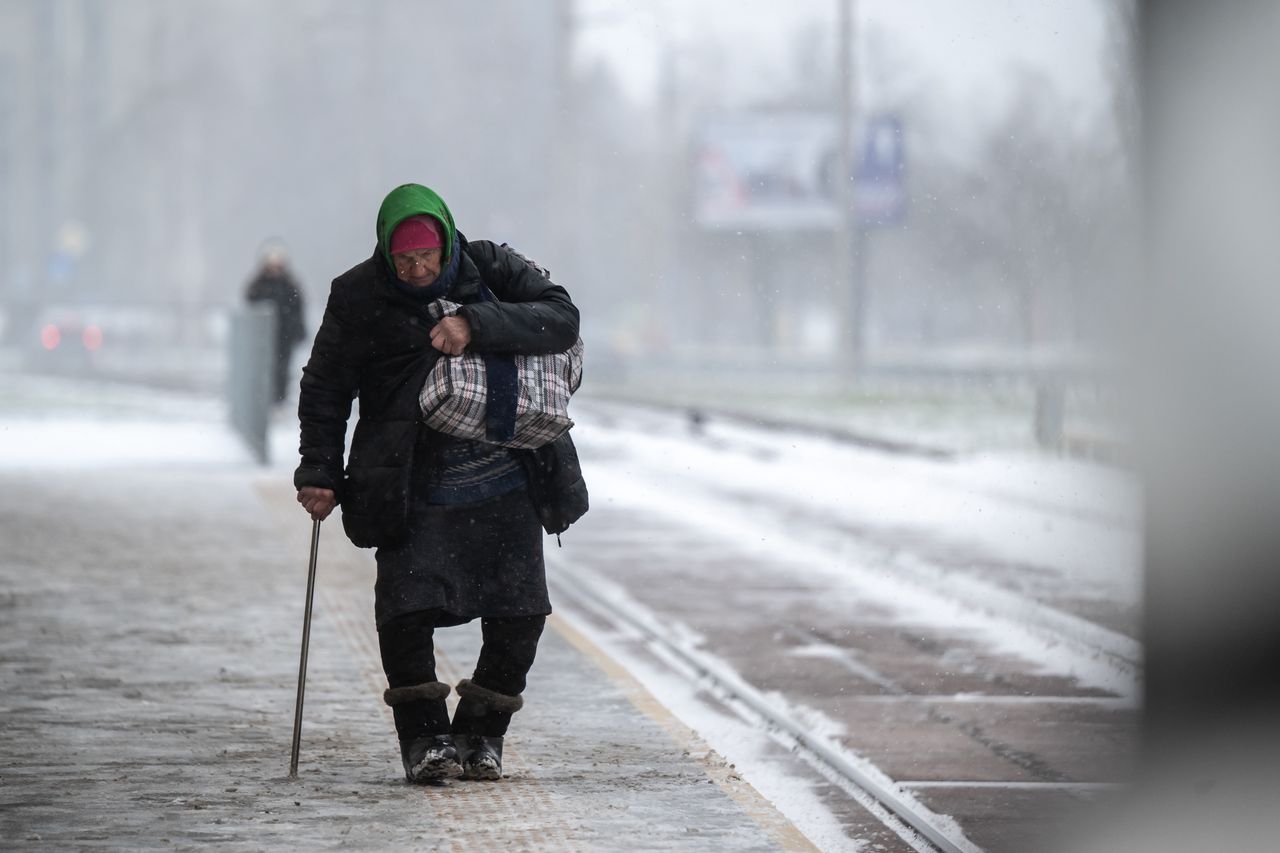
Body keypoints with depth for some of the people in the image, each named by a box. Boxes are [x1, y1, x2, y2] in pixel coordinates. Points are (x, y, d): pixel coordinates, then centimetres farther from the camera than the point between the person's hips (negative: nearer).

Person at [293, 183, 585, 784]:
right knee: (406, 610, -14)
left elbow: (562, 320, -12)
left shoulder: (492, 271, 0)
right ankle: (424, 737, 4)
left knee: (519, 614, -1)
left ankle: (481, 734, 18)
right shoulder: (359, 298, -1)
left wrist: (476, 325, -24)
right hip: (417, 491, -1)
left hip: (506, 483, 1)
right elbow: (325, 390, 6)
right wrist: (319, 471, -2)